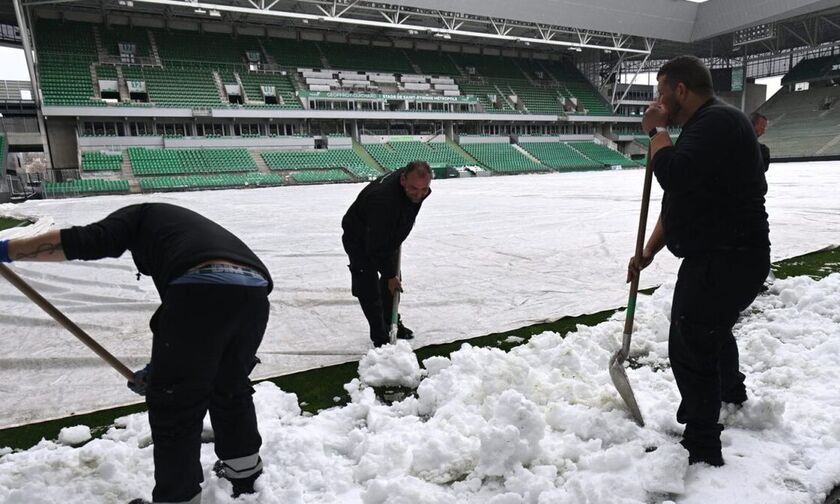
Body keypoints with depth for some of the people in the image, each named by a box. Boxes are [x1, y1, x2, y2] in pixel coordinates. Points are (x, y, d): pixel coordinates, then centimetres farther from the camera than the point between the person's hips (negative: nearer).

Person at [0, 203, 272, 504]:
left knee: (173, 406, 12)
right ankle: (244, 471, 47)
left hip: (204, 290, -7)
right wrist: (160, 369, 46)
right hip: (255, 292, 8)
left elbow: (88, 241, 4)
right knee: (232, 388, 30)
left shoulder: (139, 216, 26)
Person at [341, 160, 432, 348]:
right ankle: (380, 336, 6)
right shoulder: (383, 199, -43)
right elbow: (378, 246, -35)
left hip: (387, 234, 8)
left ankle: (392, 324, 36)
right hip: (359, 240, -7)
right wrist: (389, 275, -25)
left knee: (393, 280, 17)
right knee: (369, 288, -9)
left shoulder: (418, 185, -19)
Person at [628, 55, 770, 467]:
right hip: (717, 256, 11)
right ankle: (732, 400, 57)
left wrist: (656, 131, -15)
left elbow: (673, 174, -33)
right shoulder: (702, 126, 16)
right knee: (713, 333, 31)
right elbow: (678, 200, 18)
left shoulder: (718, 121, -17)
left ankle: (702, 453, 9)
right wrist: (648, 253, 16)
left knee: (690, 349, -6)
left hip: (727, 260, -11)